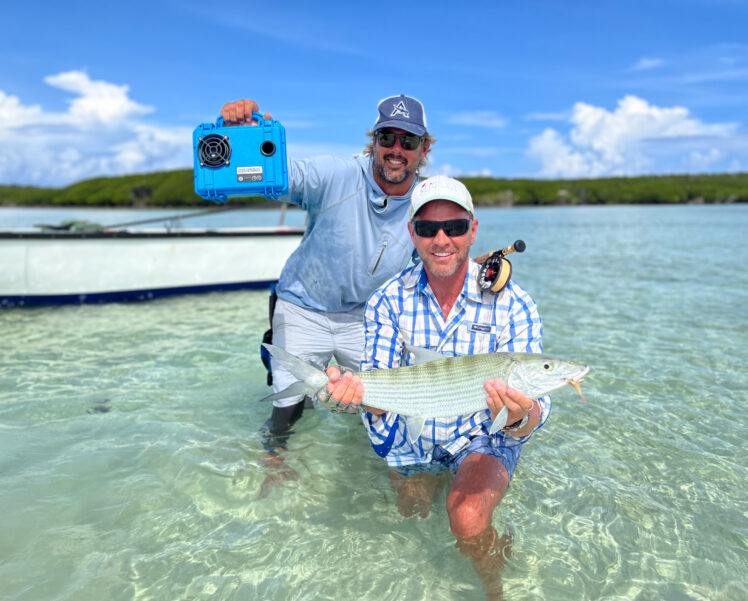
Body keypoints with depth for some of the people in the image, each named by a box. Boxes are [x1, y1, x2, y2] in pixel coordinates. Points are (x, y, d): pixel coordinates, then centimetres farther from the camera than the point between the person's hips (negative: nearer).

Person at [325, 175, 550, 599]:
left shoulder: (512, 305, -22)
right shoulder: (388, 302, -15)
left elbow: (534, 412, -24)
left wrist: (520, 417, -49)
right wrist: (359, 391, -41)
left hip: (484, 436, -3)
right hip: (414, 434, 4)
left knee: (468, 521, -27)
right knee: (412, 514, 23)